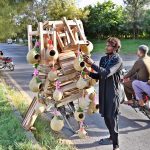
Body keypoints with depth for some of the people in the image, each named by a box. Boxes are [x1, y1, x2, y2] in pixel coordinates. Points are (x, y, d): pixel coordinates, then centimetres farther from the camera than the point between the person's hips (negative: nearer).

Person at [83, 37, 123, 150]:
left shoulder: (118, 60, -13)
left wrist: (92, 63, -26)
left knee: (112, 117, -2)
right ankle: (112, 137, 36)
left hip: (113, 92, -7)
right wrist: (89, 73, -6)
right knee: (106, 116, 16)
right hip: (103, 91, 7)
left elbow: (106, 73, -27)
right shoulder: (103, 58, 7)